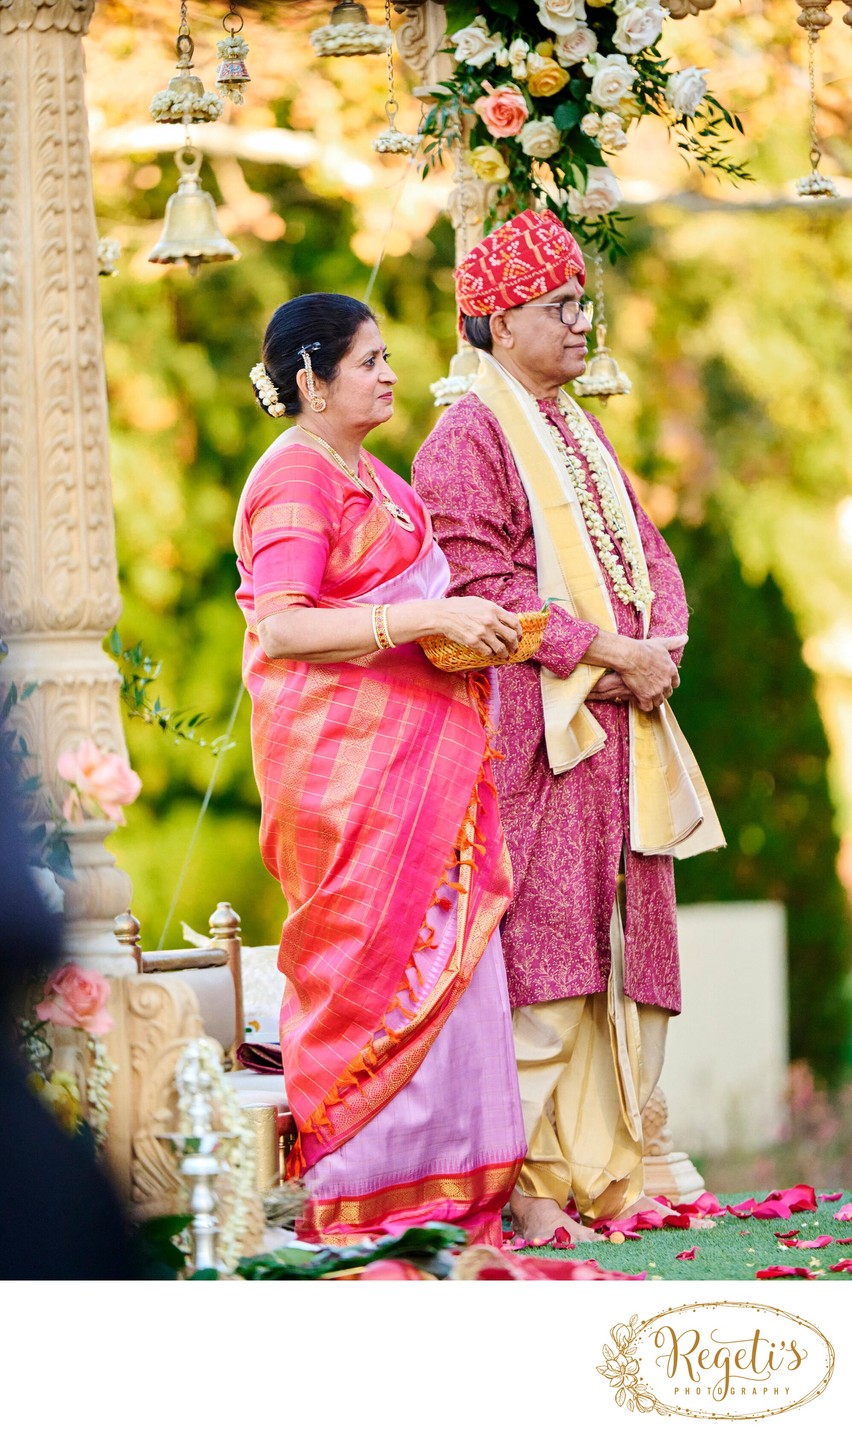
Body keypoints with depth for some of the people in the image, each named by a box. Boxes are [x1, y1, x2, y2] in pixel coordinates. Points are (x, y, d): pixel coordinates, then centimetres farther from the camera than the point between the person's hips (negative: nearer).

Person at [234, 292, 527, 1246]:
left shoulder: (369, 477, 19)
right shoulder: (294, 478, -10)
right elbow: (282, 627, -21)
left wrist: (467, 627, 15)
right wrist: (427, 619, -24)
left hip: (414, 746, 9)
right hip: (342, 749, -9)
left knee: (446, 945, 4)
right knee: (376, 950, -9)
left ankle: (438, 1179, 7)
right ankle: (360, 1196, -5)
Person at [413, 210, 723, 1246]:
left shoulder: (584, 439, 22)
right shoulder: (467, 439, -4)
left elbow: (648, 556, 20)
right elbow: (478, 580, -14)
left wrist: (661, 646, -1)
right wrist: (603, 652, -16)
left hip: (621, 723, 8)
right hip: (534, 723, -8)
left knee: (623, 954, 4)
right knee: (542, 953, -11)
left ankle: (608, 1172, 6)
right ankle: (533, 1186, -11)